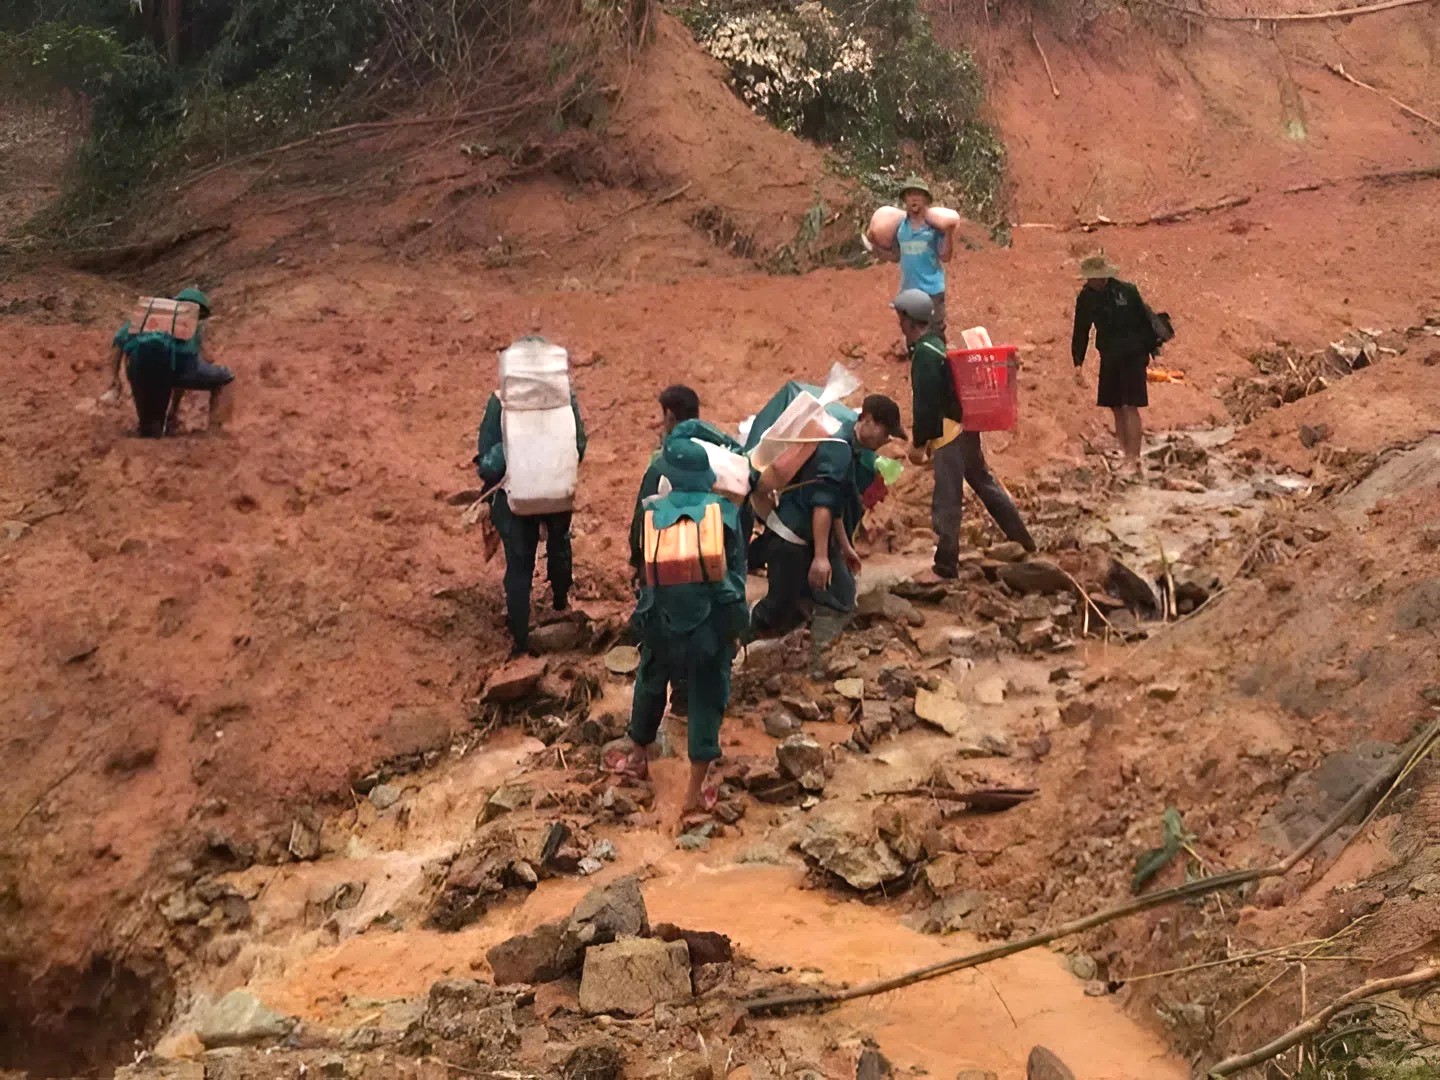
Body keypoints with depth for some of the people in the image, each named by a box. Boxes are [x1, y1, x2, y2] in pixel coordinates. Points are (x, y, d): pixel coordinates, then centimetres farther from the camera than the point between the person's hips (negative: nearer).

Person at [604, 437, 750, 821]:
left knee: (651, 685, 24)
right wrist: (737, 620, 14)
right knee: (706, 698, 9)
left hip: (663, 617, 1)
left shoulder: (653, 512, -6)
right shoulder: (726, 511, -6)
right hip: (713, 619, -1)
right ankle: (696, 789, 13)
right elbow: (738, 569, 2)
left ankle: (638, 753, 46)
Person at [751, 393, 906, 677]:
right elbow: (822, 505, -27)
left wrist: (845, 546, 24)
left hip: (813, 535, 10)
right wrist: (820, 557, -30)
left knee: (840, 599, 5)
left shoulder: (851, 449, 10)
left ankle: (818, 664, 11)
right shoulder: (838, 450, -22)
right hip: (789, 536, -10)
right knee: (782, 607, -2)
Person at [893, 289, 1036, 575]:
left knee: (946, 501, -3)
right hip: (963, 426, 10)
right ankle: (1022, 538, 32)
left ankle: (946, 564, 3)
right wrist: (927, 437, 22)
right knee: (984, 481, 22)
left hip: (949, 432, -10)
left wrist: (918, 443, -14)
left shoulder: (924, 354, -19)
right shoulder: (935, 343, 12)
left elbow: (925, 404, -22)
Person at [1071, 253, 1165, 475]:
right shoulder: (1086, 298, 1)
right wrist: (1078, 362, 7)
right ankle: (1127, 457, 15)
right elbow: (1081, 332, 10)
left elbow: (1146, 319, -5)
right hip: (1109, 358, 5)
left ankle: (1134, 459, -12)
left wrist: (1153, 349, -4)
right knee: (1116, 408, 7)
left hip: (1133, 356, -5)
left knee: (1130, 407, -11)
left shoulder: (1126, 291, -12)